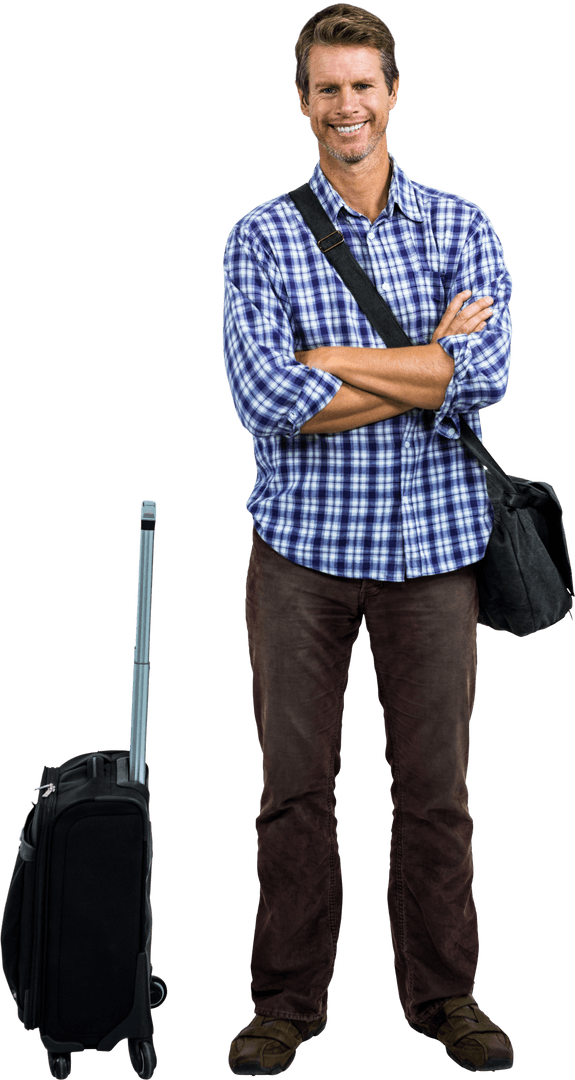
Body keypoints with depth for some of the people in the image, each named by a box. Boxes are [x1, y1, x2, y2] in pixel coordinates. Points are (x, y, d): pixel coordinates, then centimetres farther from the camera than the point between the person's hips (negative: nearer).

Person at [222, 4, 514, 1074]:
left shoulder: (461, 226, 4)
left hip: (432, 541, 1)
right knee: (295, 783, 6)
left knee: (436, 784, 8)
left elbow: (490, 369, -14)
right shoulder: (263, 235, 0)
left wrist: (327, 360, -14)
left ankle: (445, 993, 24)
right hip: (303, 542, -1)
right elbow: (265, 400, -15)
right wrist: (431, 368, -13)